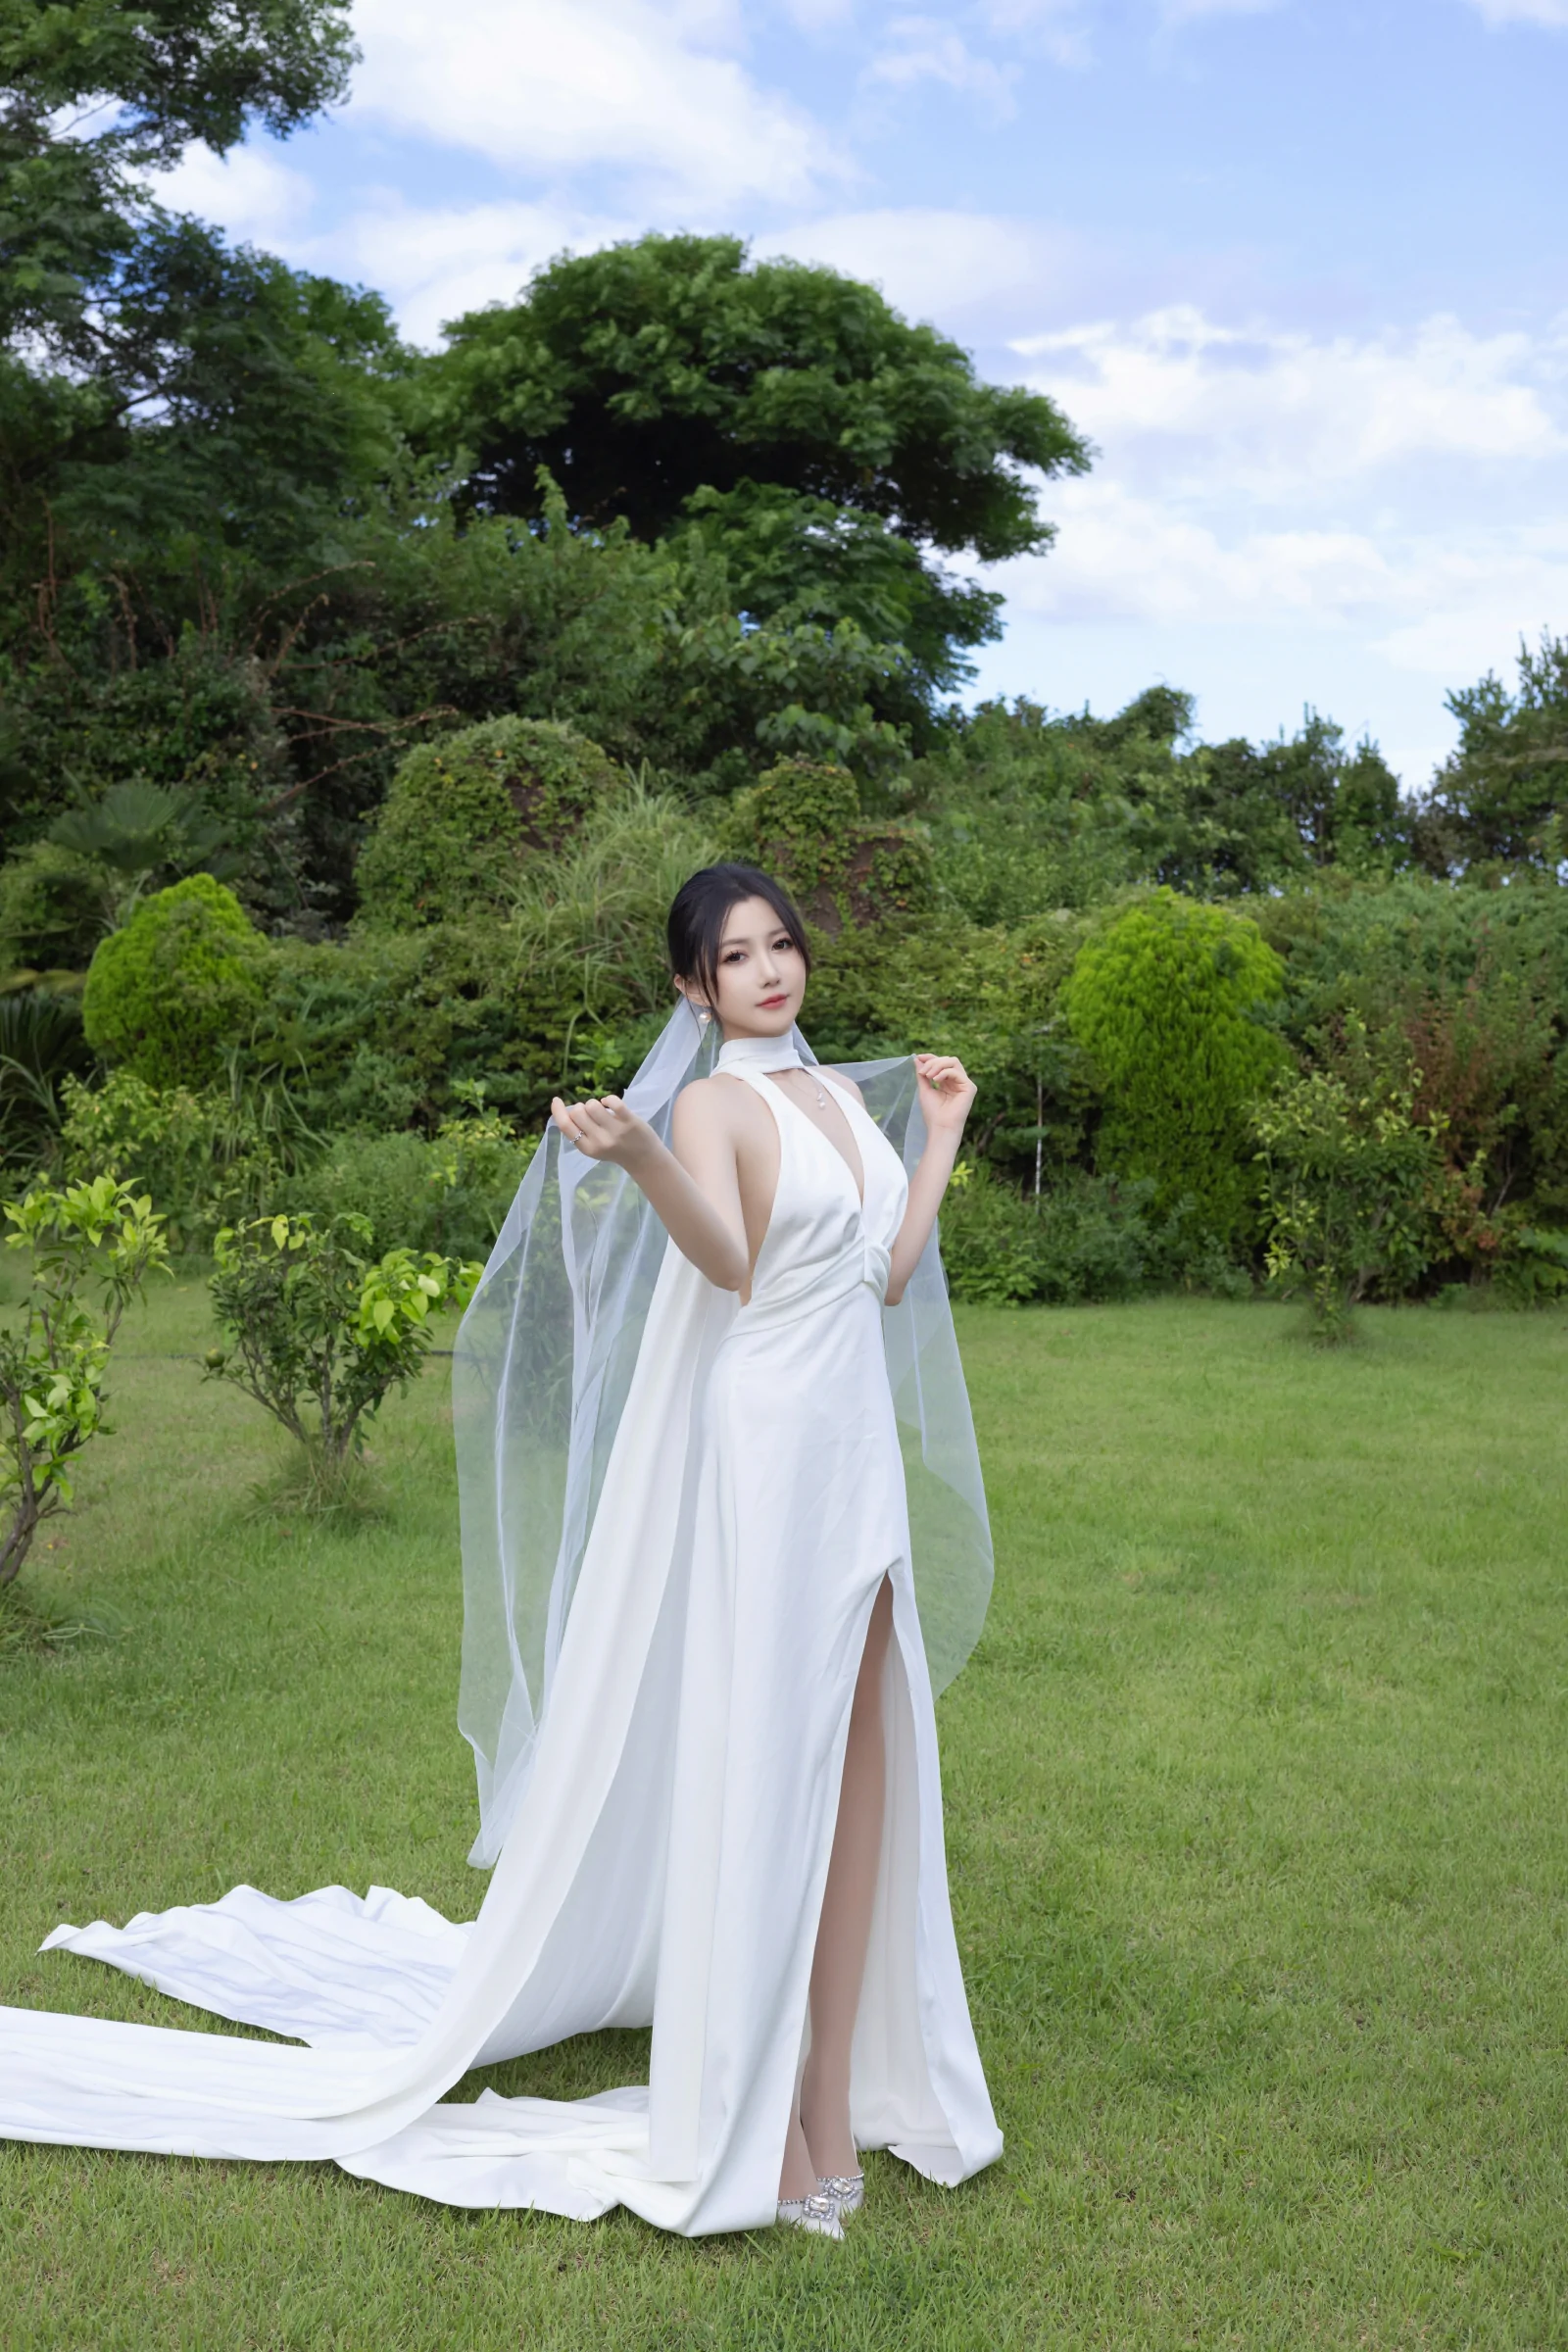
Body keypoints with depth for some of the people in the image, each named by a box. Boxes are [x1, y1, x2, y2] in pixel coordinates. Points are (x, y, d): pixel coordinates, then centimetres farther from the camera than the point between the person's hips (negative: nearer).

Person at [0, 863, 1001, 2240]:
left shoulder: (843, 1096, 15)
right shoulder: (712, 1104, -8)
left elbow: (891, 1276, 15)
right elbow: (728, 1260, -27)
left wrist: (944, 1139, 22)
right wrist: (636, 1156, -45)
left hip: (856, 1459, 7)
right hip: (761, 1457, -7)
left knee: (857, 1766, 9)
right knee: (755, 1770, -1)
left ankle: (831, 2085, 20)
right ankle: (749, 2112, 12)